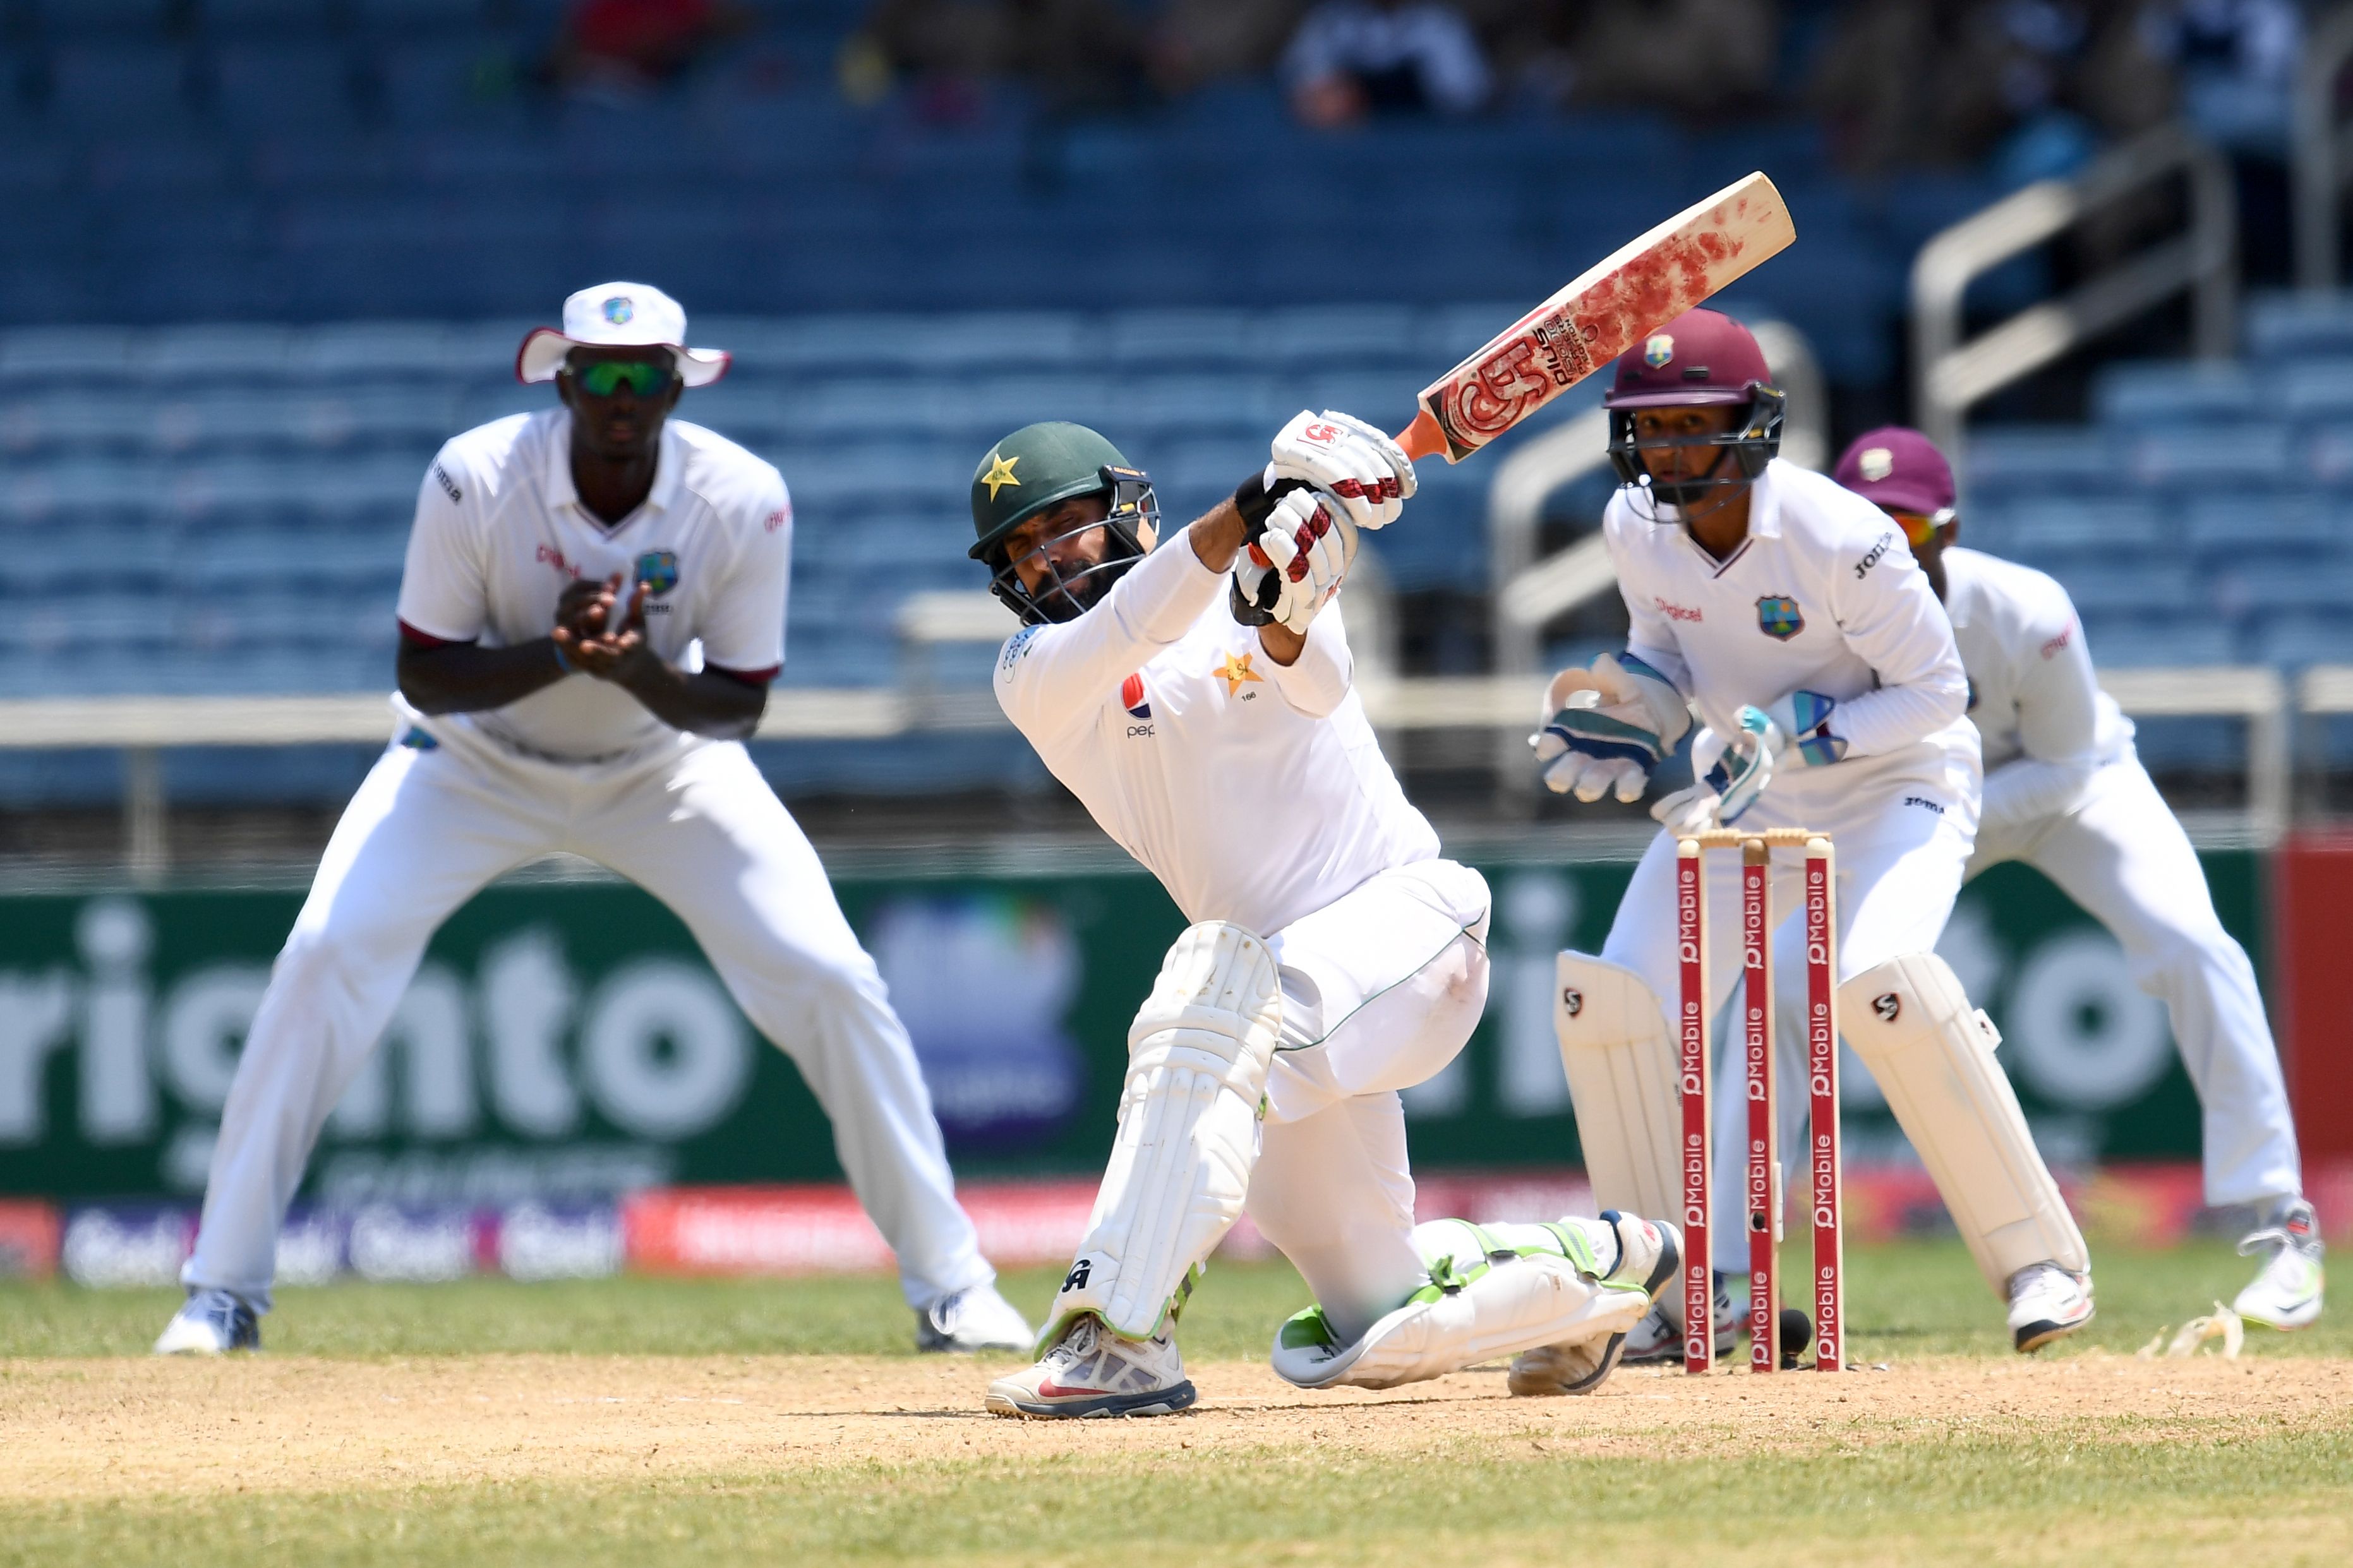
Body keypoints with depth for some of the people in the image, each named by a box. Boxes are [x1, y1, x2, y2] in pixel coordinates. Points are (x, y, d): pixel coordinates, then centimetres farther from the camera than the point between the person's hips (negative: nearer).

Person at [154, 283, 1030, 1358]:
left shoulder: (744, 501, -24)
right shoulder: (475, 482, -27)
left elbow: (739, 705, -16)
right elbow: (425, 674, -20)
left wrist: (645, 676, -38)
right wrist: (555, 655, -38)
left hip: (666, 764, 1)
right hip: (475, 764, -1)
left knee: (830, 979, -12)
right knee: (326, 960, -20)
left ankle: (950, 1285, 3)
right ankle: (223, 1290, -9)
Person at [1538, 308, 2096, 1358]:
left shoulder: (1842, 541, -29)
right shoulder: (1637, 527, -11)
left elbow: (1936, 690, -21)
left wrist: (1796, 733, -31)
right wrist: (1628, 703, -14)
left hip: (1896, 777, -6)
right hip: (1742, 786, 6)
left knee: (1880, 981, -32)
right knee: (1609, 998, -7)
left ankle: (2040, 1260, -19)